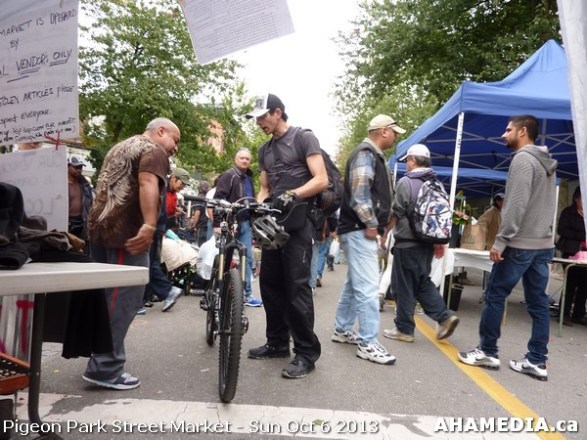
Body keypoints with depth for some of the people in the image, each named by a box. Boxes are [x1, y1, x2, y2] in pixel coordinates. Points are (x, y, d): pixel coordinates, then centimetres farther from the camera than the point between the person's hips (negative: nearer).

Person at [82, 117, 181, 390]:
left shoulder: (122, 146, 27)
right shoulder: (154, 150, -3)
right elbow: (147, 184, -21)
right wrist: (150, 225, -32)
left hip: (100, 227, 10)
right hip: (126, 231, -10)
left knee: (109, 296, 16)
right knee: (123, 300, -6)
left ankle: (103, 360, 24)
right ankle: (105, 369, -2)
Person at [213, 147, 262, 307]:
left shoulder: (249, 178, 19)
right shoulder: (228, 176, -5)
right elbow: (218, 200, -13)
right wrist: (217, 223, -20)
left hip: (245, 223, 7)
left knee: (247, 258, 6)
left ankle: (247, 294, 12)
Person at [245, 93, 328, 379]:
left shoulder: (304, 138, -3)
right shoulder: (264, 150, 19)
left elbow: (321, 180, -12)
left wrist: (292, 194, -26)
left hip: (298, 221, -8)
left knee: (297, 286, -9)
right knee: (270, 284, 9)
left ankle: (307, 352, 2)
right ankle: (277, 343, 23)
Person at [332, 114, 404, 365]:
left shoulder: (374, 155, 21)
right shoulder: (366, 153, -12)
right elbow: (359, 193, -22)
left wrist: (375, 225, 17)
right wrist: (371, 225, -16)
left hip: (361, 230, 11)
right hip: (360, 230, -11)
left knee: (354, 284, 16)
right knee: (368, 287, -9)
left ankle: (342, 330, 27)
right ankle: (368, 344, -3)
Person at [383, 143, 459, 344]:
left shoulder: (406, 182, -10)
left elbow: (395, 214, -12)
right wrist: (440, 242, 19)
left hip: (407, 243, -7)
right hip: (427, 243, 8)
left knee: (404, 287, 2)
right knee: (423, 283, 19)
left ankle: (404, 329, 10)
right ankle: (445, 316, 10)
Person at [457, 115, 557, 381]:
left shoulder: (522, 159, -10)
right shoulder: (547, 163, 18)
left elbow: (517, 205, -19)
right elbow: (543, 207, 18)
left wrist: (501, 241, -19)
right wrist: (541, 235, 17)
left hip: (520, 244, -9)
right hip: (543, 245, 9)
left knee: (495, 295, 1)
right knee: (538, 302, 8)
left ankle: (487, 352, 9)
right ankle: (537, 361, 12)